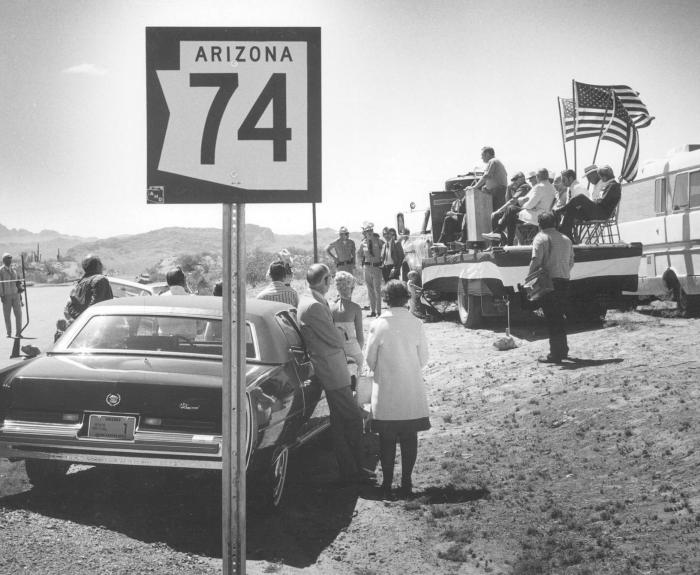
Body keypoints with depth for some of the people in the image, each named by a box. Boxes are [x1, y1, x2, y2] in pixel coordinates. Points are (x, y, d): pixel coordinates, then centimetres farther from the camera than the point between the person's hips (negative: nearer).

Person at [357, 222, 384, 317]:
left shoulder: (378, 241, -7)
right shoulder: (363, 243, 3)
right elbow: (359, 254, 20)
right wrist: (362, 264, 12)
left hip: (377, 267, -3)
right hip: (367, 268, 3)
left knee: (377, 290, -3)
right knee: (370, 290, 8)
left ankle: (378, 312, 2)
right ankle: (372, 311, 15)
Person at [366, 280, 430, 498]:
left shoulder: (378, 324, -12)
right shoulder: (416, 324, -7)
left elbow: (370, 359, -4)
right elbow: (423, 359, 0)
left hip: (385, 392, -1)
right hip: (412, 392, 1)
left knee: (386, 438, 9)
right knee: (409, 437, 11)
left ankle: (387, 482, 15)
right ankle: (406, 482, 15)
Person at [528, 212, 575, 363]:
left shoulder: (541, 238, -6)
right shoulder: (566, 239, 17)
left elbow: (536, 261, -16)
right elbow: (571, 261, 16)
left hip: (549, 281, -7)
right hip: (564, 280, 7)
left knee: (551, 318, -4)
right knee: (559, 316, 19)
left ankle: (555, 354, -4)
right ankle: (563, 349, 26)